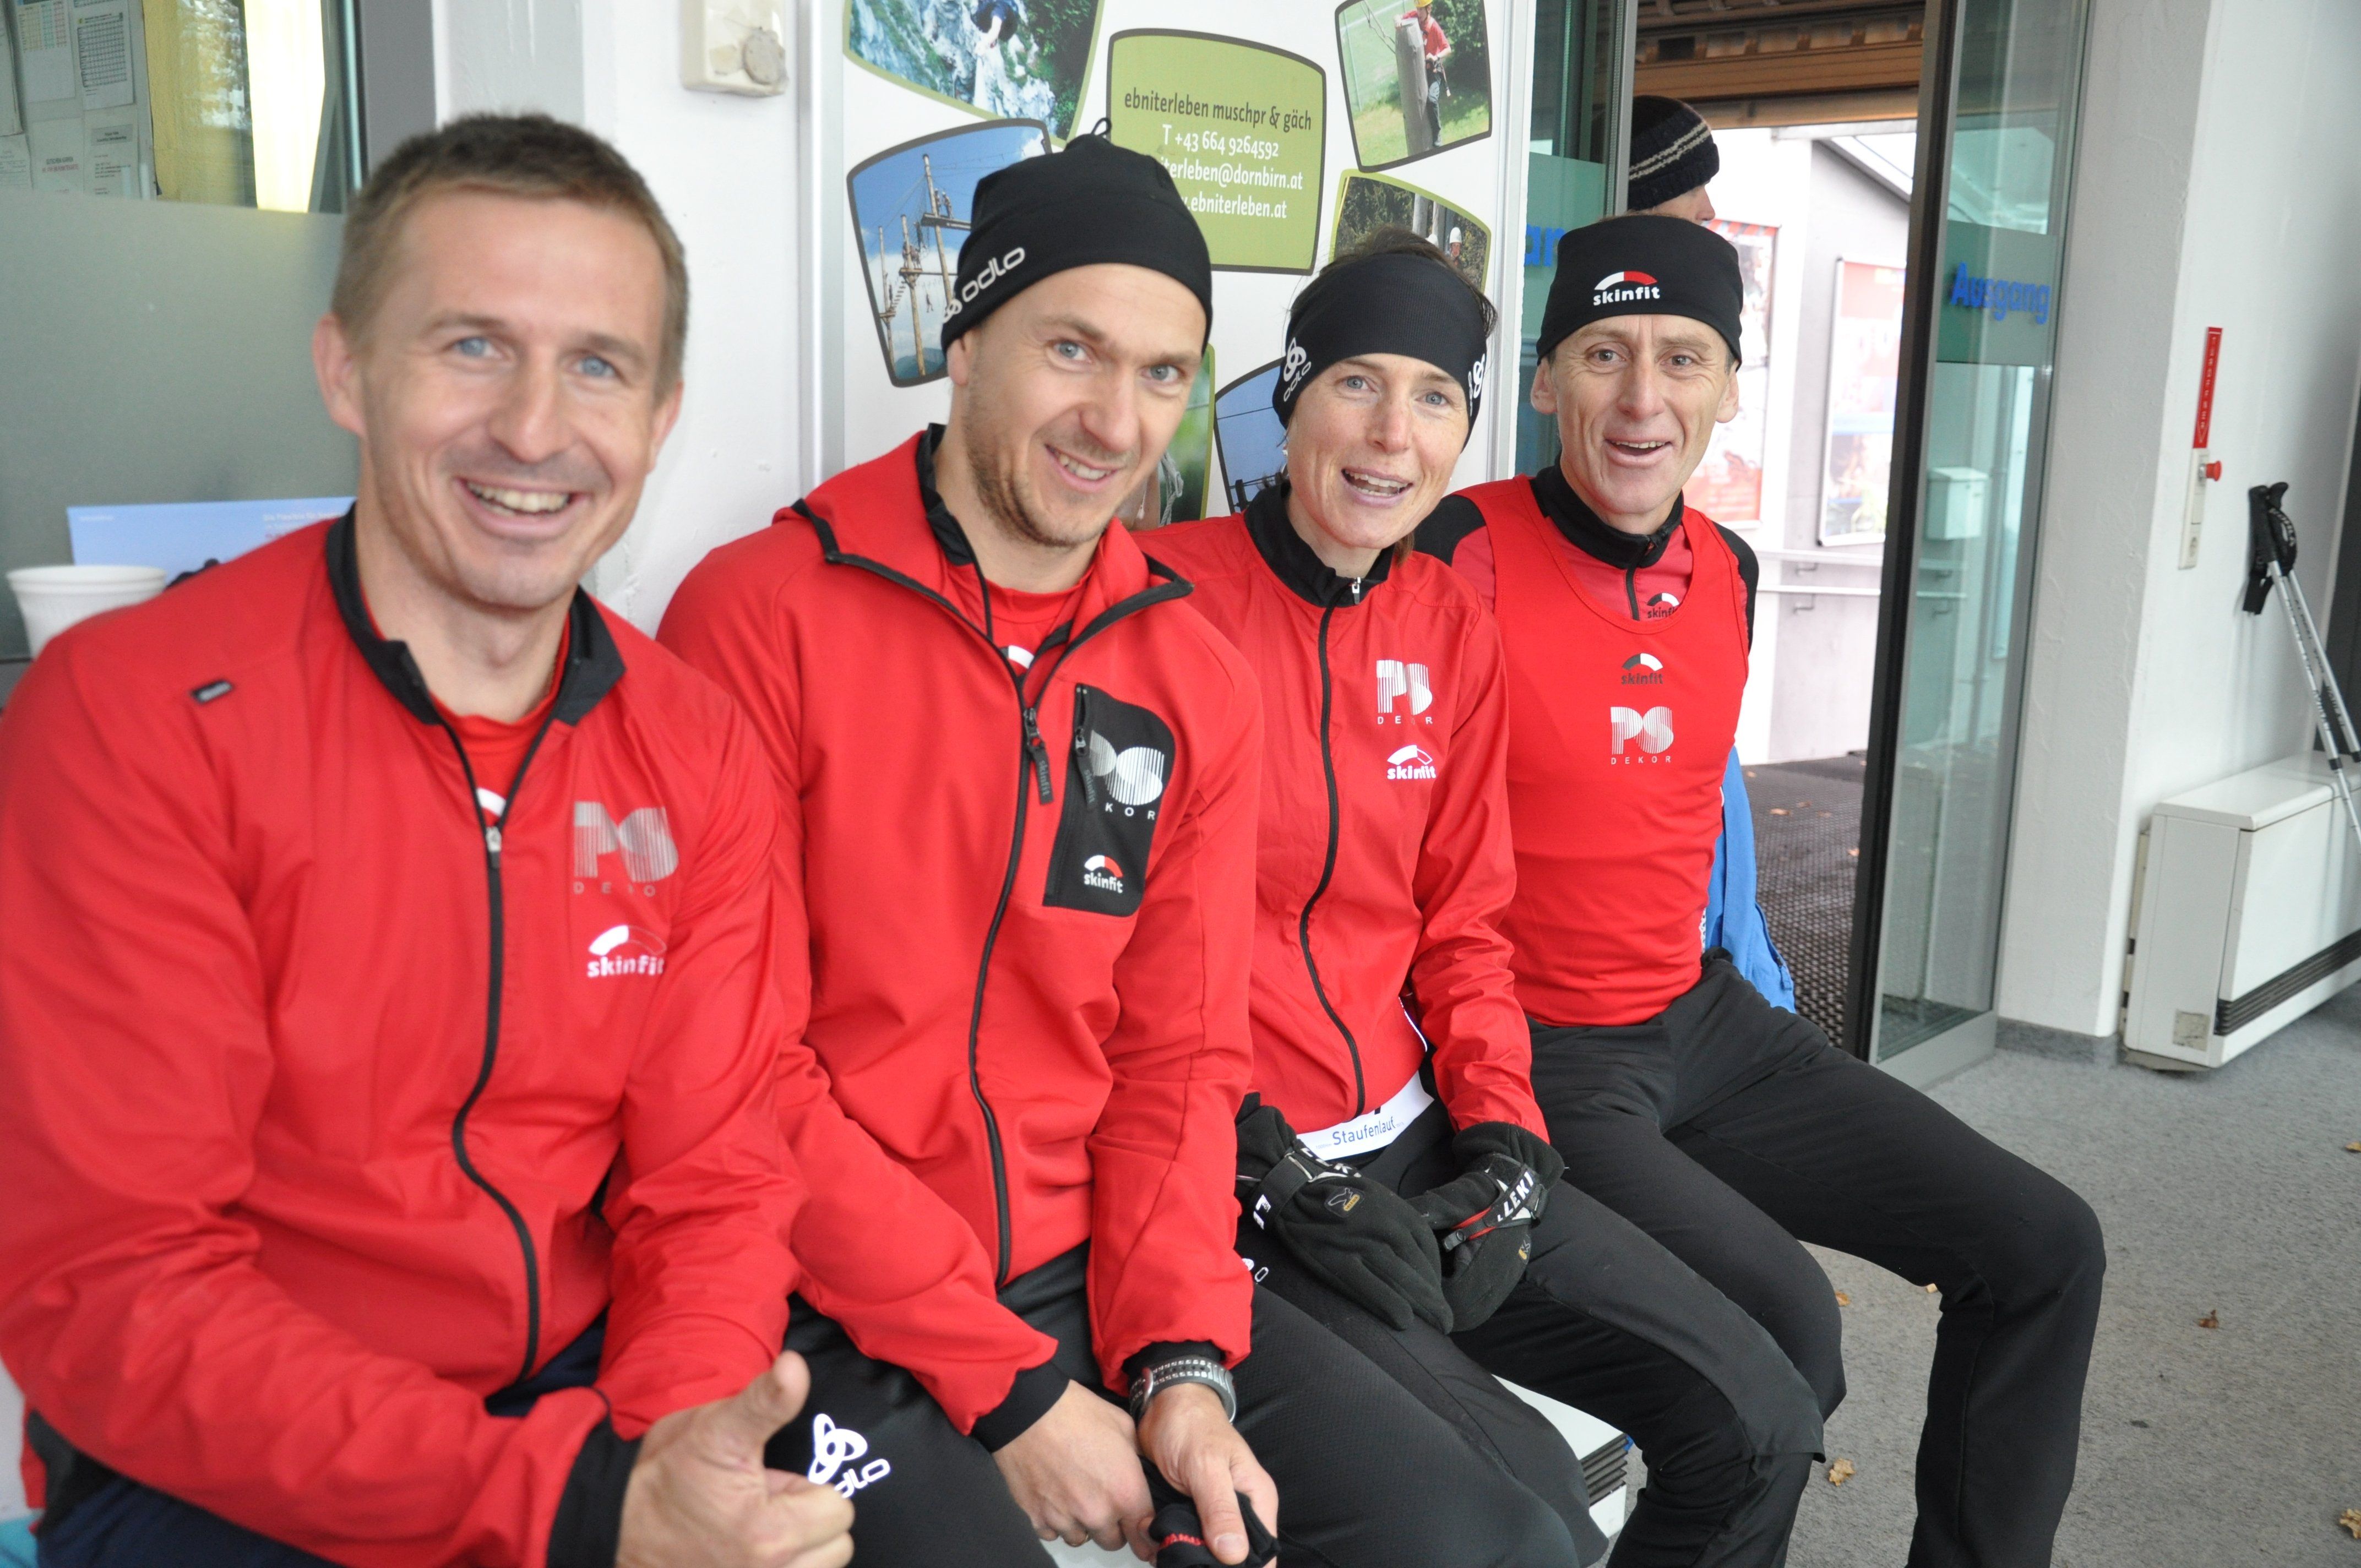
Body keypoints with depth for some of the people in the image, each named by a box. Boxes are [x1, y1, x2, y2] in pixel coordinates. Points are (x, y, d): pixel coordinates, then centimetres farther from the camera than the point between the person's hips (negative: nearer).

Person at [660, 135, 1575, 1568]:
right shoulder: (762, 617, -11)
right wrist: (1007, 1388, -14)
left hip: (1101, 1273, 5)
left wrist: (1181, 1354, -7)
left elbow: (1180, 1058, 7)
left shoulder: (1200, 682, 6)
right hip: (833, 1313, -4)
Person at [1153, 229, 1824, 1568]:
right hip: (1236, 1176, -6)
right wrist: (1275, 1180, -15)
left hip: (1422, 1141, 7)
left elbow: (1464, 920, 12)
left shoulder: (1454, 626, 8)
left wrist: (1505, 1139, -1)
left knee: (1760, 1423, 2)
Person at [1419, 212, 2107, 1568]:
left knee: (2045, 1247, 7)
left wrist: (1739, 963, 19)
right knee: (1786, 1321, -26)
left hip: (1705, 1021, 8)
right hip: (1536, 1050, -8)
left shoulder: (1725, 573, 6)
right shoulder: (1462, 556, -17)